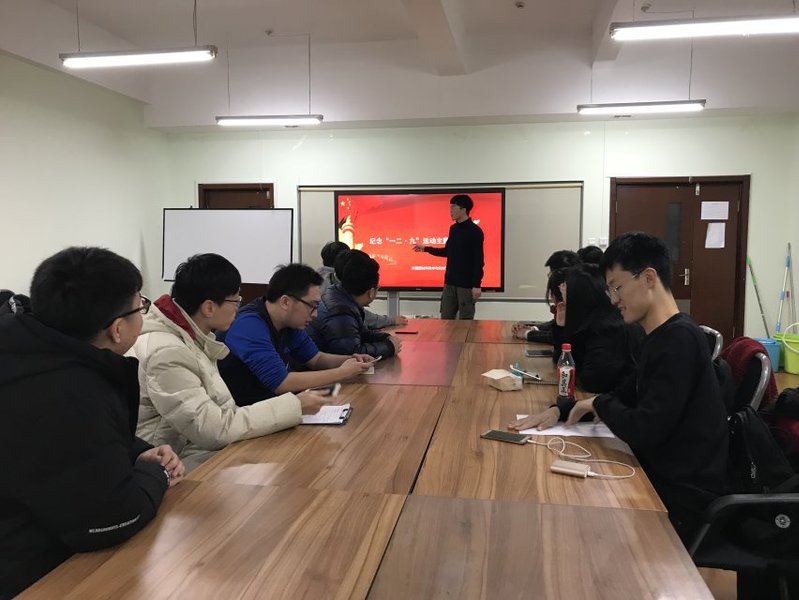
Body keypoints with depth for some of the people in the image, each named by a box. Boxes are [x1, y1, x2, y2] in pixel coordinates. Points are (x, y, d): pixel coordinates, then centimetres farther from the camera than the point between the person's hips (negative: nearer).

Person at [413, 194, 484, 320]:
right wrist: (425, 249, 20)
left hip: (467, 284, -7)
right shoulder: (453, 228, 10)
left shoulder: (475, 231, -11)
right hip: (450, 282, 7)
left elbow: (478, 260, -13)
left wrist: (477, 285, -17)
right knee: (445, 319, 8)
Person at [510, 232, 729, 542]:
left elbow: (644, 431, -28)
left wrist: (597, 404, -9)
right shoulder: (659, 338, 8)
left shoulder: (679, 339, -23)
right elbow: (626, 396, 17)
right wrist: (561, 411, 2)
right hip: (664, 479, 8)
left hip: (684, 498, -8)